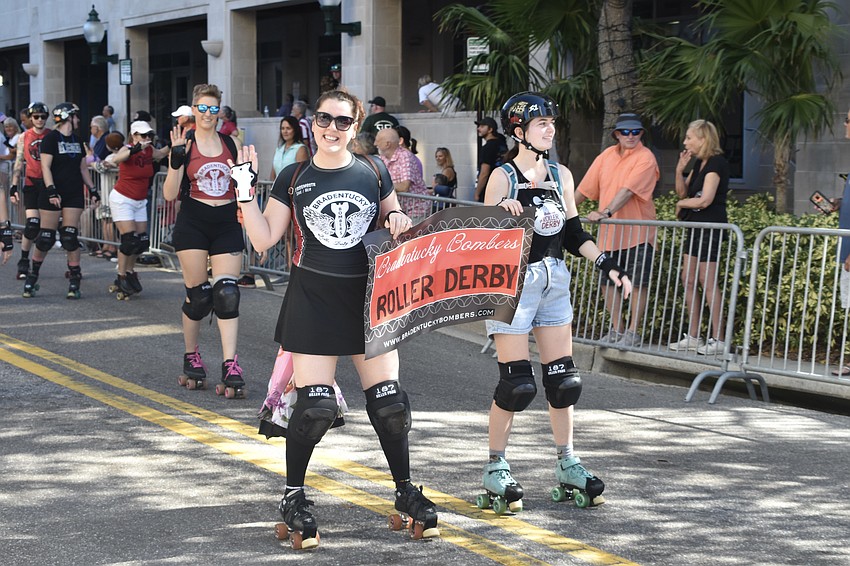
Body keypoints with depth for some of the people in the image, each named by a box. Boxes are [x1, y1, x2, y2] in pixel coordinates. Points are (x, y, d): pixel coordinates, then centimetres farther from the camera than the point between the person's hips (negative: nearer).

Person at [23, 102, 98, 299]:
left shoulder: (77, 140, 14)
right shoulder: (51, 138, -6)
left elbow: (83, 168, 20)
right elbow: (45, 166, -12)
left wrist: (92, 189, 13)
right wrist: (51, 190, -21)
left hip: (74, 194, 5)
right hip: (53, 194, -5)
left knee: (70, 237, -1)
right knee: (46, 238, -2)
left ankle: (74, 282, 1)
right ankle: (32, 276, 14)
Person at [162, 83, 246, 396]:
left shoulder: (231, 143, 8)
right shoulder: (184, 143, -1)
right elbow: (170, 194, -7)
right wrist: (176, 160, -18)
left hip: (227, 224, 2)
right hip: (193, 223, -2)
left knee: (227, 293, -9)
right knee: (197, 295, 1)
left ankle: (231, 368, -12)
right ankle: (191, 361, 21)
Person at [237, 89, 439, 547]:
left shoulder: (373, 173, 5)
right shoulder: (294, 179, 2)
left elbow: (394, 223, 19)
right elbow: (263, 239, 0)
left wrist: (397, 219, -4)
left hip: (368, 297, 2)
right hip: (313, 299, -2)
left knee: (389, 401, 0)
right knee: (314, 406, -7)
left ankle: (405, 491, 20)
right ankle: (293, 497, 13)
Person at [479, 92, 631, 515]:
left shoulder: (561, 175, 10)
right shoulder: (503, 177, -7)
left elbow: (573, 234, 16)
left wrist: (607, 265, 7)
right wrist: (502, 212, -32)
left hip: (554, 282, 6)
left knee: (564, 378, 6)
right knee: (517, 383, -7)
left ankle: (567, 465, 18)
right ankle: (496, 470, 6)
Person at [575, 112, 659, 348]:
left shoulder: (645, 158, -10)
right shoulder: (607, 155, 9)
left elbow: (628, 190, -23)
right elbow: (585, 188, 14)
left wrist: (606, 212, -34)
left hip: (637, 232, -6)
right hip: (609, 233, 6)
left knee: (638, 283, -2)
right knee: (609, 282, 8)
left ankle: (633, 333, 6)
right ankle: (616, 330, 19)